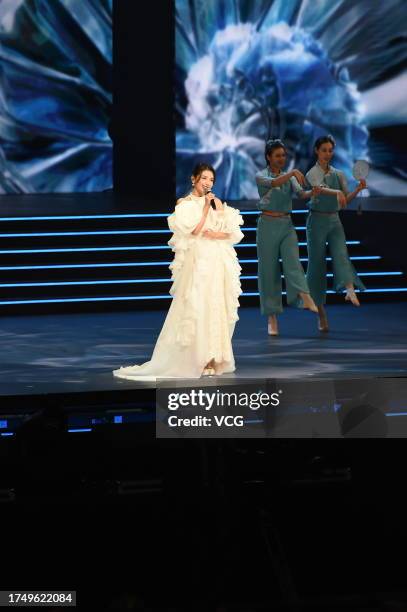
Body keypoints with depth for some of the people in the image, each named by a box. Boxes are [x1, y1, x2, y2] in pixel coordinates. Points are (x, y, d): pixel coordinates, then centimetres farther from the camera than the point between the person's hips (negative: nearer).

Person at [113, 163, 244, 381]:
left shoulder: (217, 203, 13)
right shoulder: (185, 205, 1)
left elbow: (234, 232, 8)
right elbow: (194, 231, -11)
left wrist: (217, 235, -9)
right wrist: (205, 208, -11)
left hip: (219, 263, 5)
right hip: (198, 262, -5)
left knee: (218, 310, 4)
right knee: (197, 310, -7)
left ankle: (214, 358, 9)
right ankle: (198, 360, -4)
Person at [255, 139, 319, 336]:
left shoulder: (290, 177, 11)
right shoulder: (261, 176, -2)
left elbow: (300, 192, -7)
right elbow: (273, 183, -25)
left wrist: (312, 192, -29)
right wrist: (292, 172, -40)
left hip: (287, 225, 3)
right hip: (268, 225, -3)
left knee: (292, 261, -17)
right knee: (269, 270, 0)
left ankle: (306, 299, -38)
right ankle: (272, 318, 5)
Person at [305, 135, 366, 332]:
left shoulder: (338, 174, 11)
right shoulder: (312, 173, -7)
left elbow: (345, 200, 10)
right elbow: (320, 189, -29)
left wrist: (358, 190, -9)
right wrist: (336, 192, -48)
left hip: (335, 221, 4)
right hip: (318, 221, -4)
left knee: (341, 254, -19)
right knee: (317, 262, 0)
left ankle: (350, 290, -43)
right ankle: (321, 312, 7)